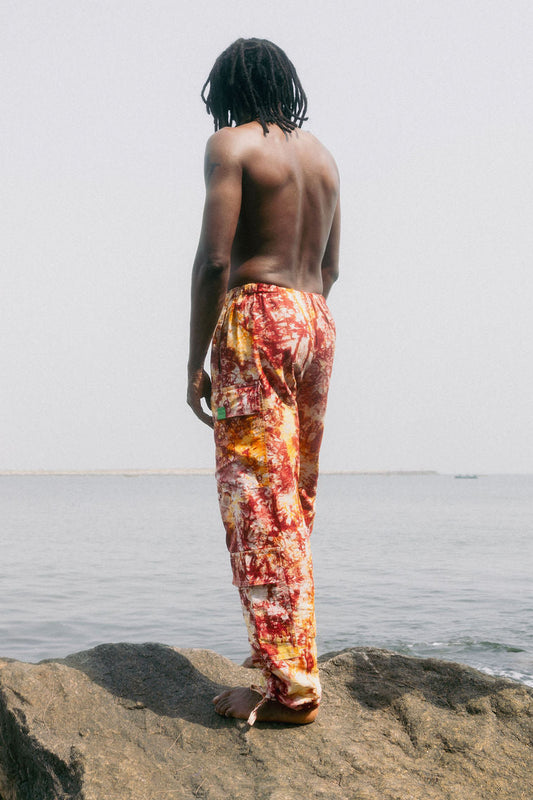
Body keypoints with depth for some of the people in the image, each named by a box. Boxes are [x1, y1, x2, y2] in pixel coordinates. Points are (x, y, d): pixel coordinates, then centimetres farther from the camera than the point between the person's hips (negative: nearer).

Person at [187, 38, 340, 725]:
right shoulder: (321, 153, 19)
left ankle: (290, 687, -9)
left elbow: (215, 259, -12)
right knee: (293, 498, 14)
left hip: (255, 316, -7)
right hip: (315, 321, 8)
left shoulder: (231, 143, -2)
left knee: (259, 502, -8)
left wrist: (195, 363, -9)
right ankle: (285, 646, 25)